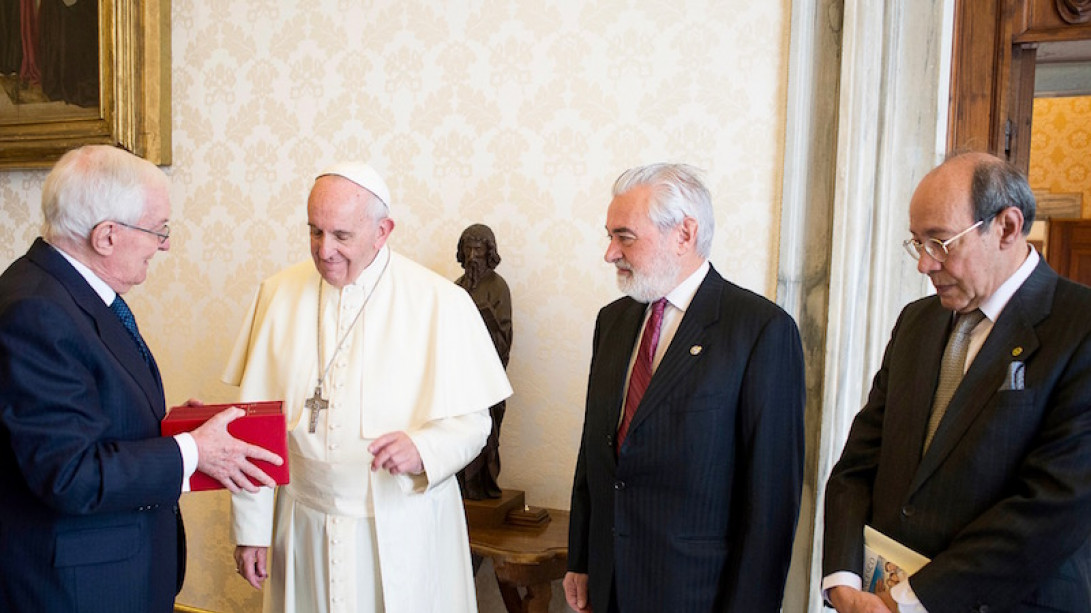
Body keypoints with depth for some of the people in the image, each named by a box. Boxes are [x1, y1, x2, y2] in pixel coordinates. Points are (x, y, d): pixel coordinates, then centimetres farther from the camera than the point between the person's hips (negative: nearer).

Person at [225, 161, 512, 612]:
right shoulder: (279, 295, 1)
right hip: (305, 527, 3)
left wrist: (422, 448, -26)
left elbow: (473, 420, -6)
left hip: (404, 530, -2)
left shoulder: (442, 302, -9)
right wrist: (250, 527, 2)